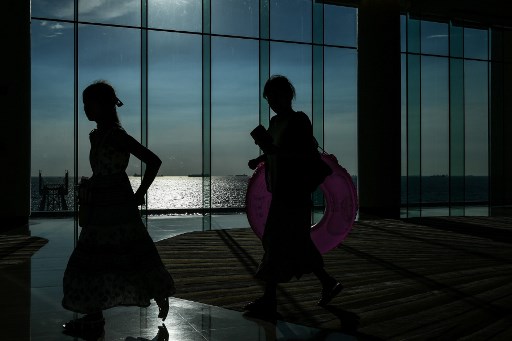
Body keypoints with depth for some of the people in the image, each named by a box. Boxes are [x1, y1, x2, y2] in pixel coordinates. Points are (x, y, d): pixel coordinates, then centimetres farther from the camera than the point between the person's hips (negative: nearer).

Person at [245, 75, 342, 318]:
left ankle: (269, 300, 0)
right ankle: (328, 283, 27)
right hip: (280, 191, 9)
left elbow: (311, 154, -20)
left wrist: (276, 151, -26)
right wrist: (259, 159, 9)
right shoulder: (276, 122, 14)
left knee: (278, 243, -7)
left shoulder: (299, 121, -10)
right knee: (295, 243, 13)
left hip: (293, 192, -9)